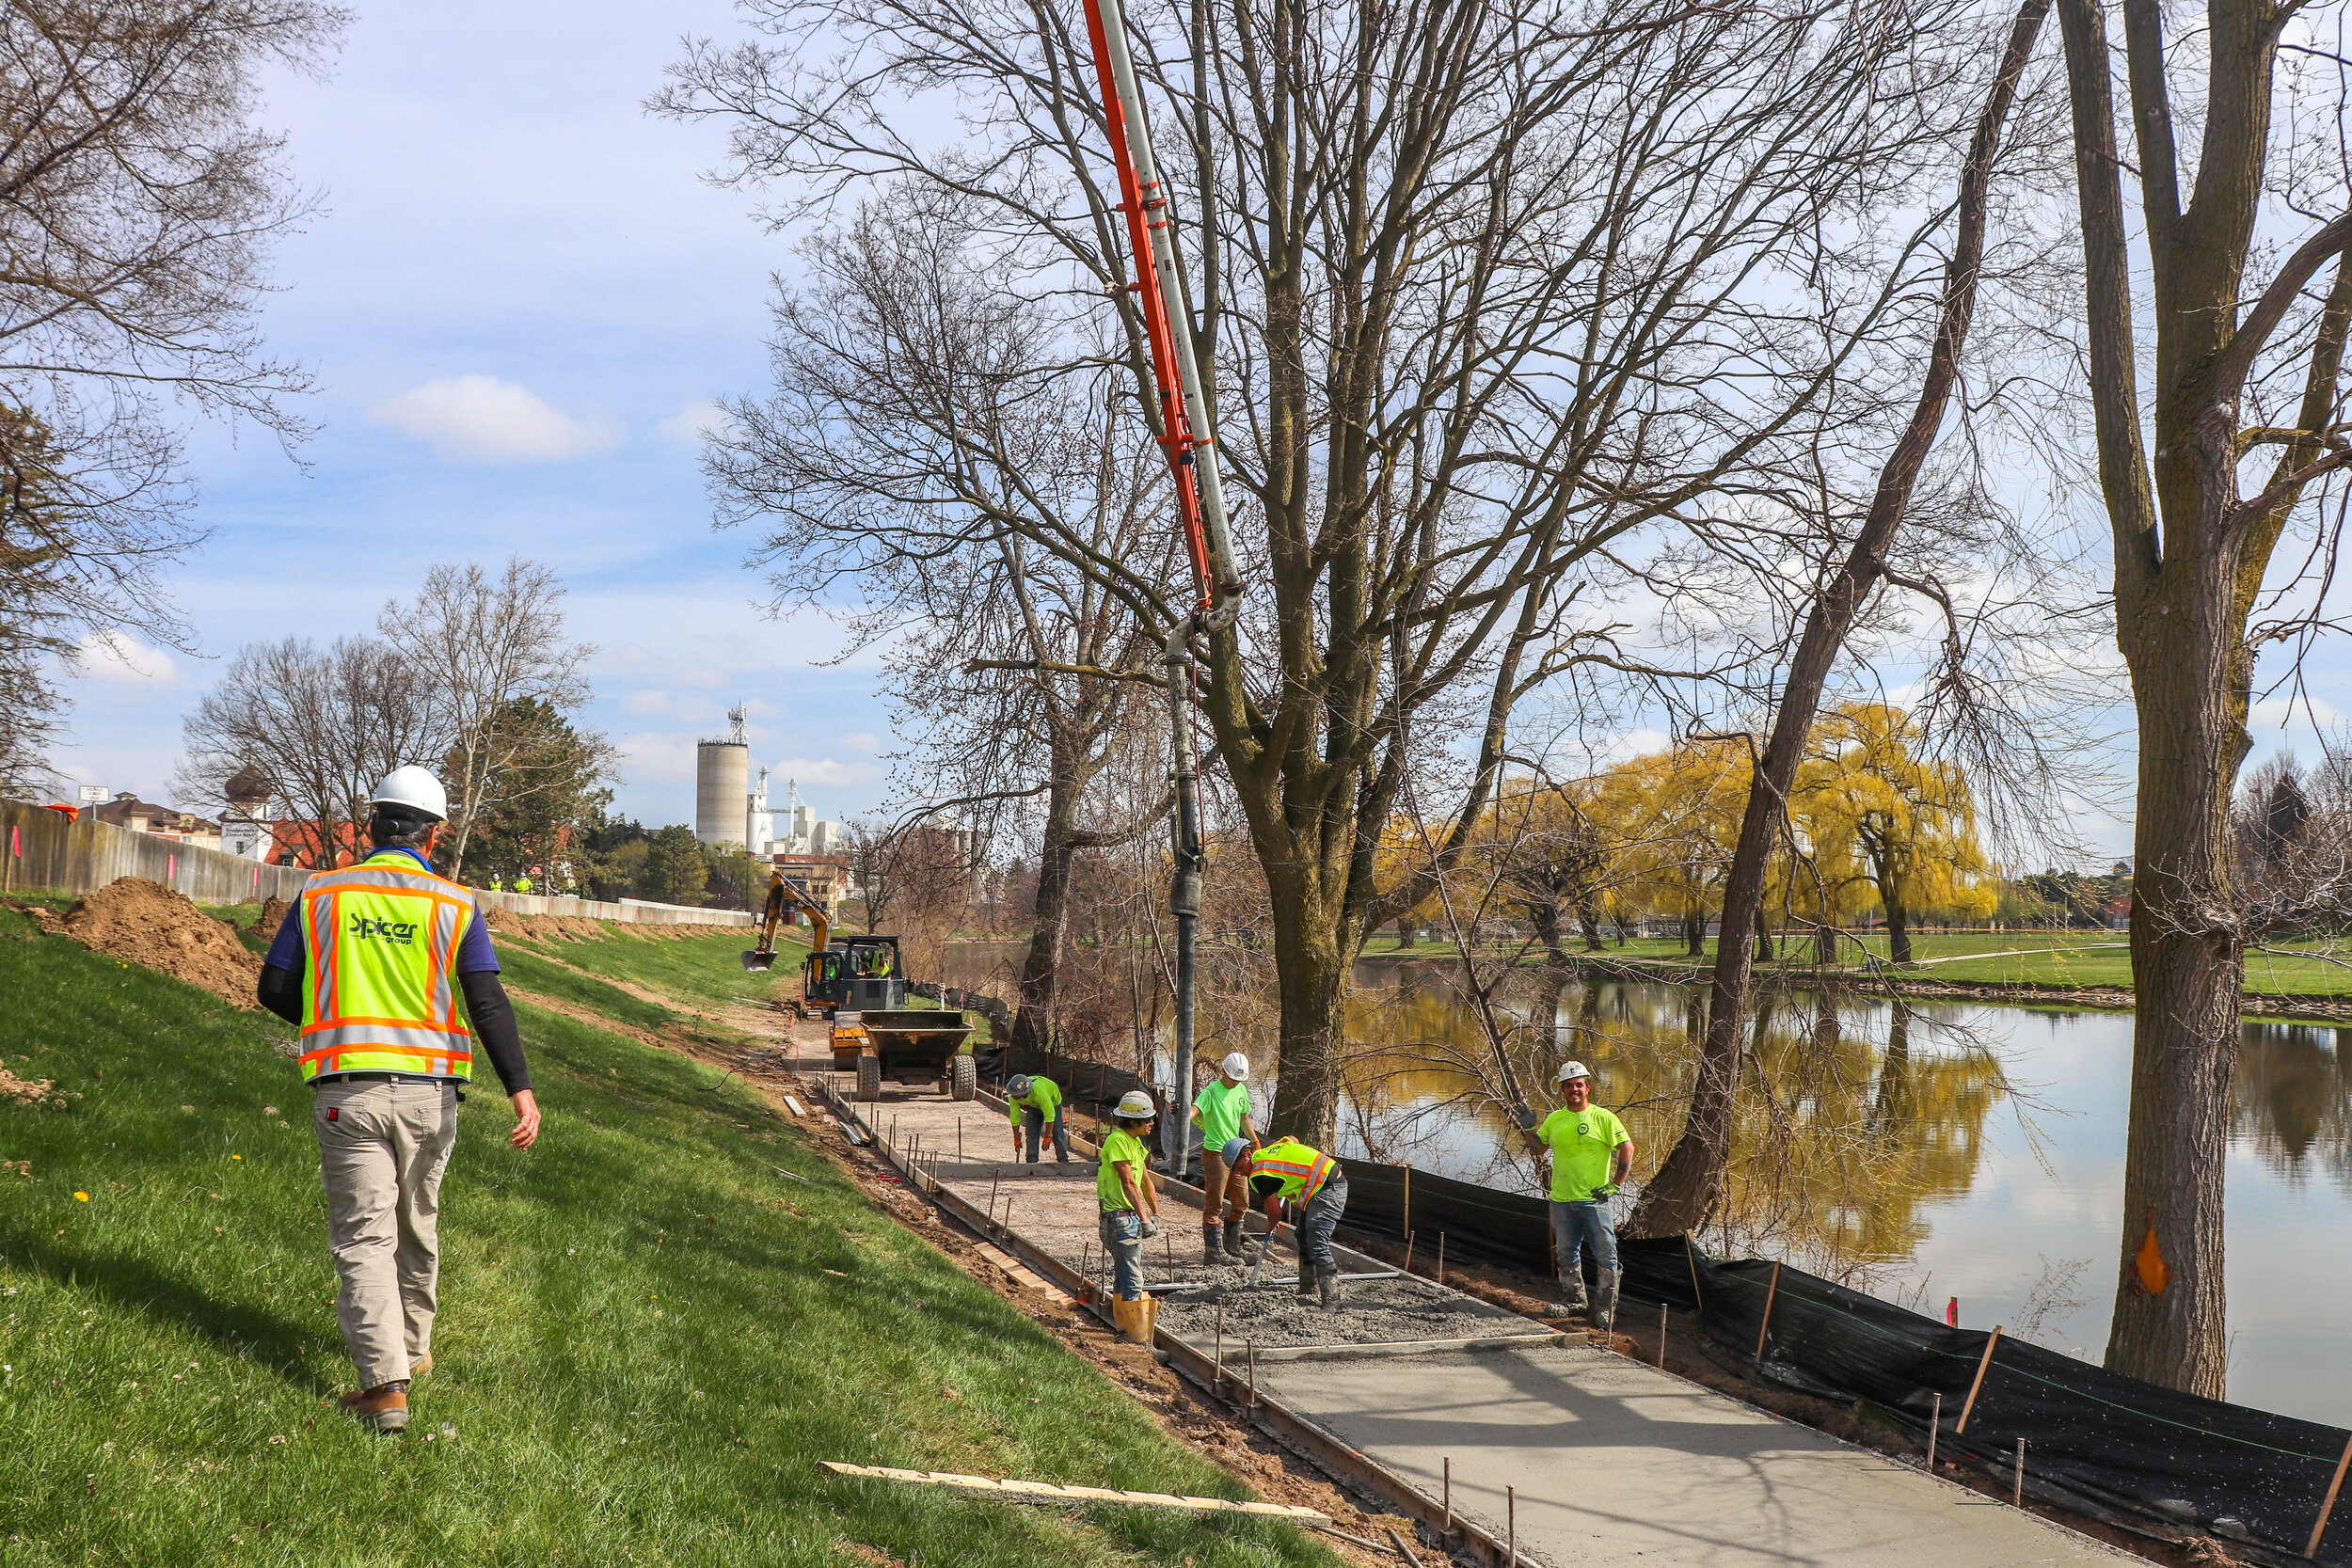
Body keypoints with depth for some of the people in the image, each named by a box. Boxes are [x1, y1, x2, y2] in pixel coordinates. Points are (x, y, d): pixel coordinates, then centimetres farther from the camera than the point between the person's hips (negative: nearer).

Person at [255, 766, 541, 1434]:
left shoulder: (321, 894, 3)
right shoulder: (454, 904, -1)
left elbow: (275, 989, 6)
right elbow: (489, 1003, -10)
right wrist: (521, 1089, -15)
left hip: (345, 1089, -1)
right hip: (427, 1091, 1)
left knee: (364, 1235, -1)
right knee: (416, 1224, 20)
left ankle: (385, 1383, -11)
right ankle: (413, 1347, 37)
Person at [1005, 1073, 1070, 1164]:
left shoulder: (1038, 1091, -47)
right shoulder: (1012, 1097, -30)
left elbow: (1050, 1114, -39)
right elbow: (1015, 1117, -16)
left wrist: (1047, 1138, -34)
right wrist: (1017, 1140, -11)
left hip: (1053, 1102, -4)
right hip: (1034, 1105, 4)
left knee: (1057, 1133, -6)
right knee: (1031, 1133, -6)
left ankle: (1063, 1160, 6)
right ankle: (1031, 1161, 2)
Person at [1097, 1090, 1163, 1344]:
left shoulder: (1136, 1142, 14)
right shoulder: (1117, 1141, -17)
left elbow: (1145, 1180, 20)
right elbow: (1128, 1183, -21)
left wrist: (1156, 1213, 16)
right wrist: (1144, 1218, -22)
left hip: (1132, 1217, 10)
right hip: (1120, 1216, -10)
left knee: (1125, 1275, 18)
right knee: (1132, 1280, -9)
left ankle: (1124, 1328, 27)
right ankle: (1138, 1337, -8)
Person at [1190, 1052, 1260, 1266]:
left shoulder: (1241, 1091, 10)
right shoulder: (1211, 1091, -13)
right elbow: (1195, 1110, -31)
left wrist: (1256, 1144, 26)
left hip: (1237, 1152, 8)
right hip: (1215, 1153, -8)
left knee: (1241, 1202, 13)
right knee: (1214, 1204, -6)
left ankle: (1232, 1246, 26)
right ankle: (1213, 1251, -3)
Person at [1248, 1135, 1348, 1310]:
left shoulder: (1259, 1175, -11)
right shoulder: (1272, 1147, 13)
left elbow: (1275, 1212, -8)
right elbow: (1294, 1140, 35)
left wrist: (1269, 1229, 15)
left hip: (1325, 1190, -11)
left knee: (1317, 1246, -16)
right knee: (1304, 1238, 18)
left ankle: (1331, 1301, -19)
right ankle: (1309, 1289, 27)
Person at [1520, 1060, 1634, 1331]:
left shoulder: (1603, 1117, -5)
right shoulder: (1554, 1119, 8)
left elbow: (1627, 1149, -4)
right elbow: (1538, 1150, 17)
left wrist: (1615, 1184, -8)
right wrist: (1527, 1129, 1)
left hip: (1594, 1199, -4)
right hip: (1561, 1198, 4)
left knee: (1605, 1255, -3)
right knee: (1565, 1254, 14)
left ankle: (1605, 1310, 5)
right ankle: (1573, 1300, 29)